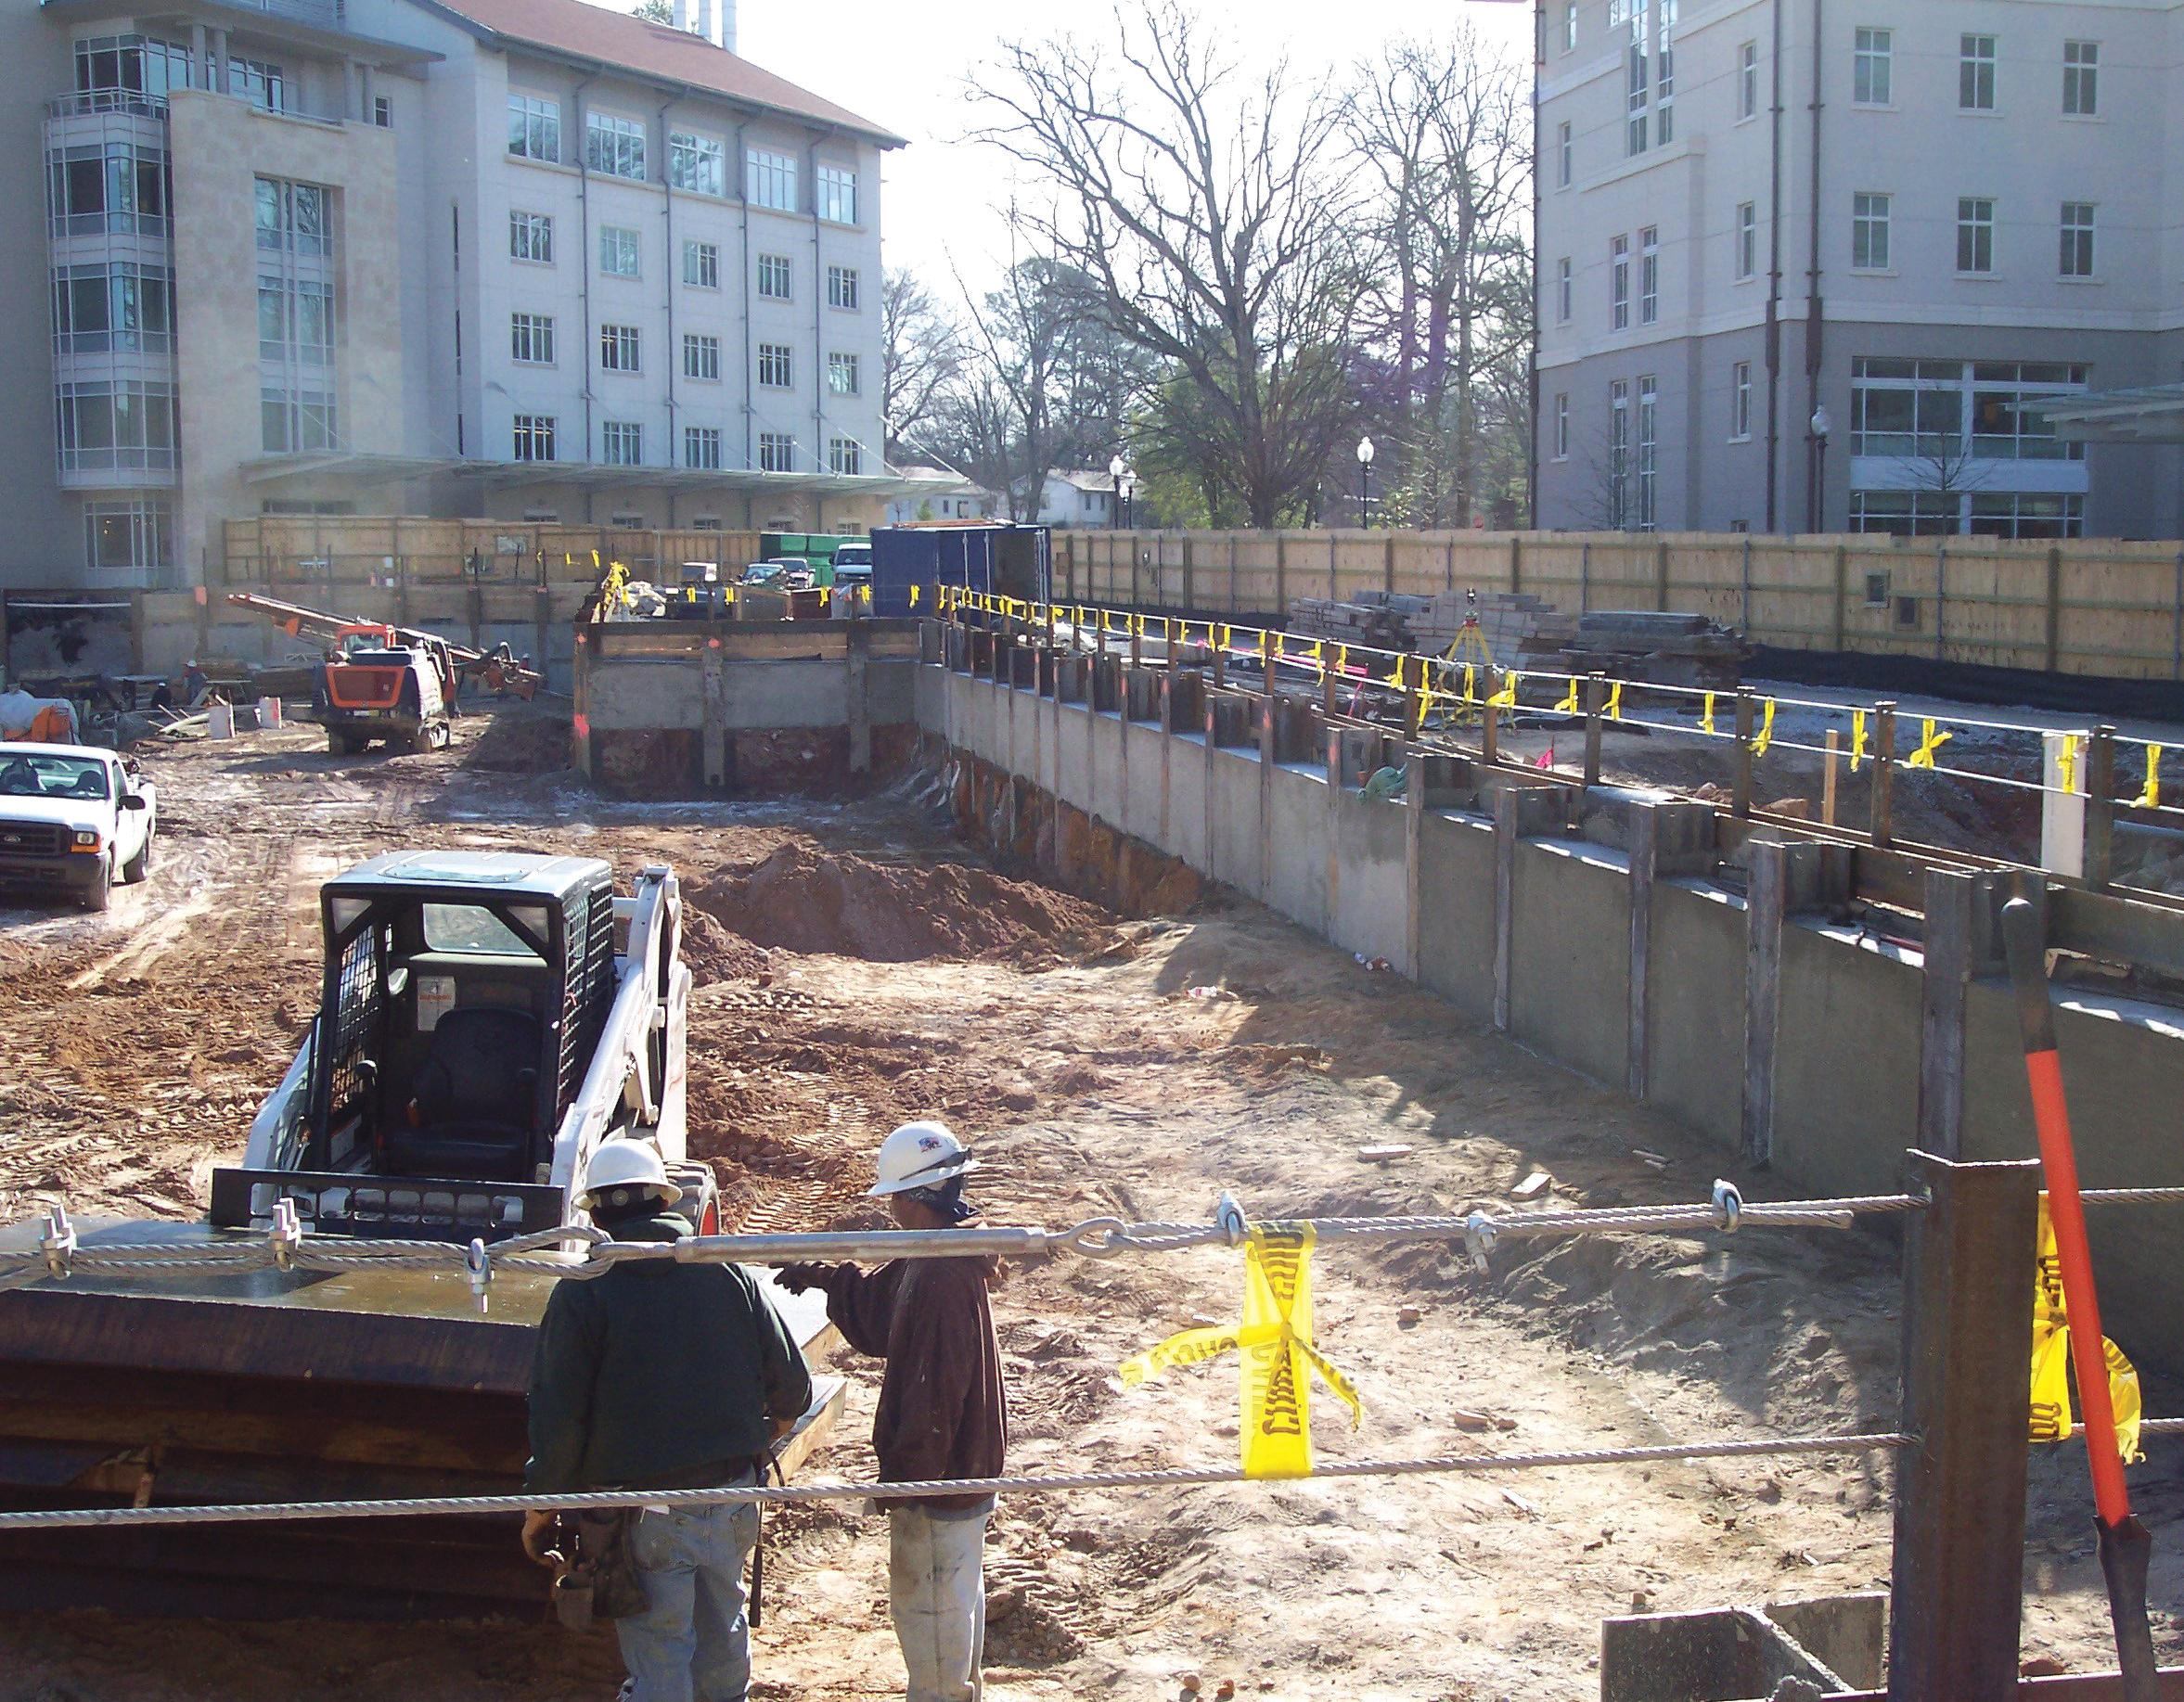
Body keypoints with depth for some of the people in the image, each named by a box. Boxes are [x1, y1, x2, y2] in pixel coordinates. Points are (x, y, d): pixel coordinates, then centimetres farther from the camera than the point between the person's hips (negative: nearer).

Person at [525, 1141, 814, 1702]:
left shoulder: (580, 1296, -10)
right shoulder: (729, 1273, 1)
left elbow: (558, 1419, -12)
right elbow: (792, 1387, 3)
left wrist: (539, 1511, 2)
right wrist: (760, 1437, 24)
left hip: (647, 1510, -4)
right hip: (733, 1498, 4)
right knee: (722, 1631, 22)